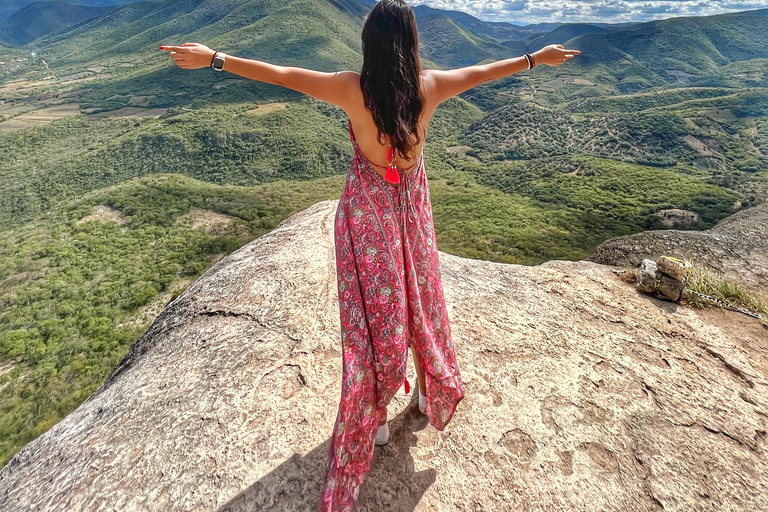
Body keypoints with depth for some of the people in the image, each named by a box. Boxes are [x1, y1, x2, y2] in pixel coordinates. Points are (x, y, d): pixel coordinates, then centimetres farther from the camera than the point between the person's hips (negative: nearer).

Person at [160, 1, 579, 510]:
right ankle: (434, 392, 44)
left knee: (372, 313, 9)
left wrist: (214, 58, 6)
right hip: (413, 208, 2)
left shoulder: (352, 88, -13)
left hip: (367, 211, -2)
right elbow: (483, 71, 8)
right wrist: (538, 57, 26)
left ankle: (371, 420, 26)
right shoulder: (430, 85, -8)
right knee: (421, 300, 19)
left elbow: (283, 74, -6)